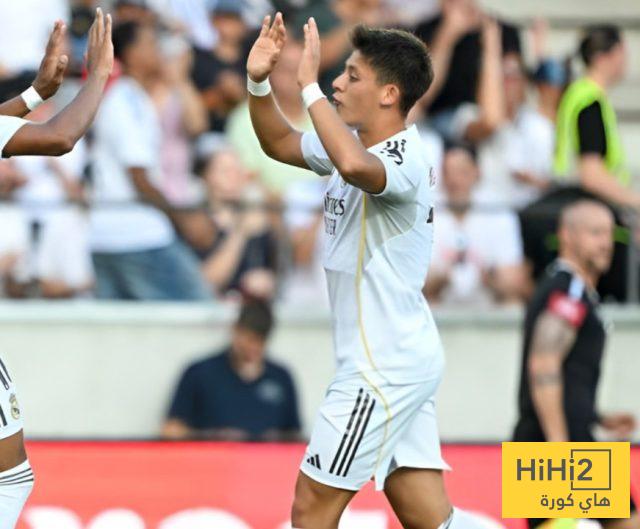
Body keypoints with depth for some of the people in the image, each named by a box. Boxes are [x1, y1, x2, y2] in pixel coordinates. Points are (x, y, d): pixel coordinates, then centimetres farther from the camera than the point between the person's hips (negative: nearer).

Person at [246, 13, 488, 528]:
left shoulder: (404, 158, -19)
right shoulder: (359, 144, 11)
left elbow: (354, 165, -43)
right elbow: (280, 143, 24)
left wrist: (310, 87, -33)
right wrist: (259, 82, 6)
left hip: (385, 366, -10)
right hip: (406, 357, 10)